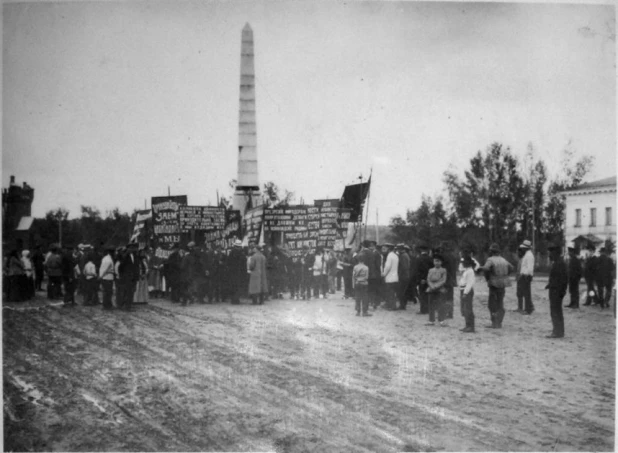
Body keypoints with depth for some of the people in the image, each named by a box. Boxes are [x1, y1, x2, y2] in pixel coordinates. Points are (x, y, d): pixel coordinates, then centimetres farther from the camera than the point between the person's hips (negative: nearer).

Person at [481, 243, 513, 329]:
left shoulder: (490, 259, -10)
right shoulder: (503, 260, 10)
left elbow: (486, 268, -29)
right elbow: (511, 267, 25)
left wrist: (487, 277, -11)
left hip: (494, 284, -6)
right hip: (503, 284, 6)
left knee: (492, 304, 2)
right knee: (500, 304, 11)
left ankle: (495, 323, -4)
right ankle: (499, 323, 10)